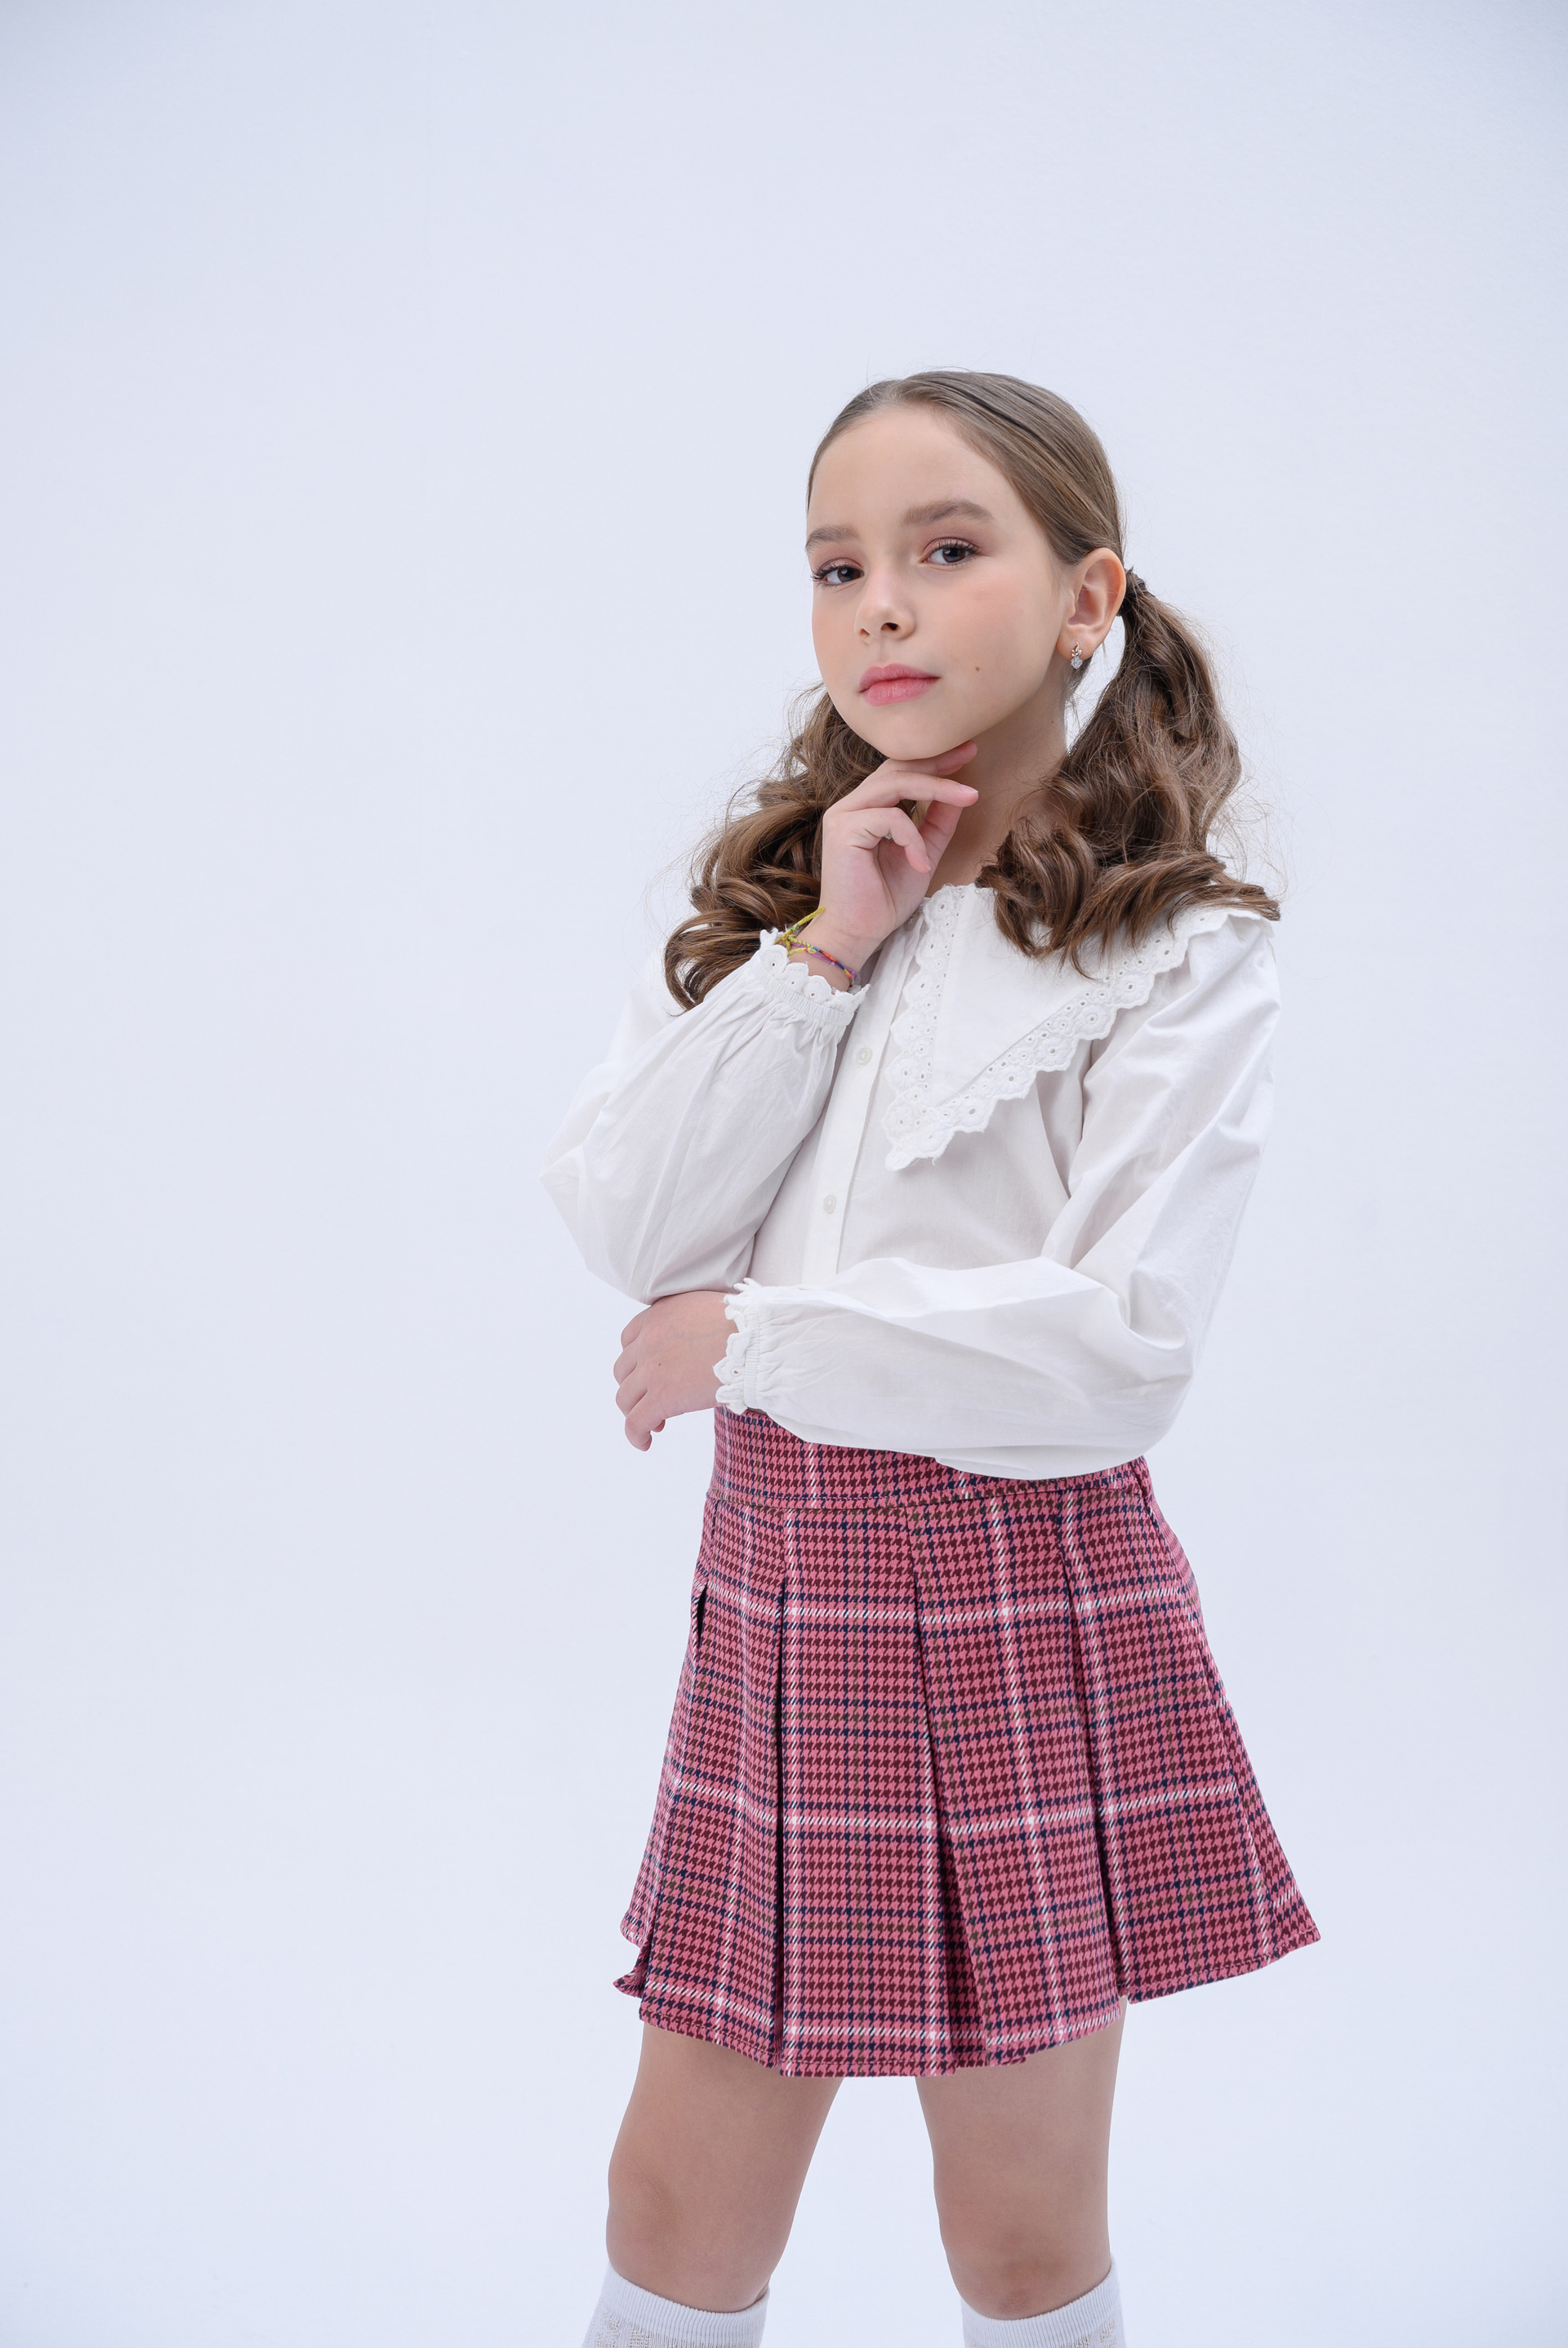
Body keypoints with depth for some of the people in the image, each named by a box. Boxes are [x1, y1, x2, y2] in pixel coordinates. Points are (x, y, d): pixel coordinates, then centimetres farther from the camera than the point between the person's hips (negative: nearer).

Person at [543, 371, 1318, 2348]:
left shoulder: (1177, 948, -8)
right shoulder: (763, 897, 7)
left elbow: (1121, 1339, -19)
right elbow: (623, 1228, -4)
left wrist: (748, 1344, -11)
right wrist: (820, 956, -12)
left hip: (1029, 1595, -4)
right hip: (778, 1577, 4)